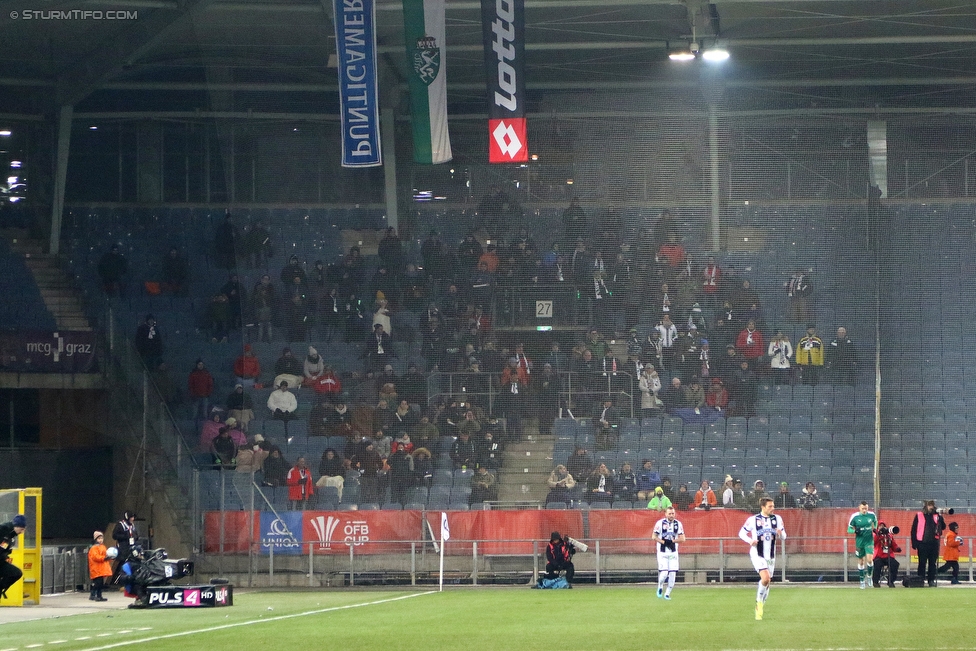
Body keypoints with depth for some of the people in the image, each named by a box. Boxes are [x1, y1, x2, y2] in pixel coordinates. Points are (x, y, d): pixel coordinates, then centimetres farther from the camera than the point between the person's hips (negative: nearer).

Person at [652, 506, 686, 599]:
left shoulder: (678, 524, 3)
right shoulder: (660, 523, -5)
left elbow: (682, 538, 1)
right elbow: (654, 536, -4)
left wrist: (673, 541, -15)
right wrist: (663, 542, -18)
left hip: (673, 553, 3)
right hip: (662, 552, -3)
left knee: (672, 574, -2)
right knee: (664, 573, -12)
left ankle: (667, 593, 12)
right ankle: (660, 587, 19)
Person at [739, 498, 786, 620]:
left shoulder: (777, 519, 4)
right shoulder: (753, 519, -6)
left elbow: (783, 537, 9)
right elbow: (742, 533, 1)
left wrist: (781, 534, -15)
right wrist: (750, 541, -18)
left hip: (770, 556, 5)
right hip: (757, 555, -5)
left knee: (767, 582, 9)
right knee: (765, 578, -25)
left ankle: (759, 610, 25)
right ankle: (759, 601, -3)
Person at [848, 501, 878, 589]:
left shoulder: (871, 515, -2)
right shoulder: (854, 516, -8)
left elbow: (875, 522, 21)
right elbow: (849, 529, -2)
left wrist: (874, 528, 4)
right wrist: (855, 531, -21)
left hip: (869, 541, 0)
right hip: (859, 541, 0)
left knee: (869, 559, -16)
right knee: (861, 561, 8)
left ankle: (869, 576, 10)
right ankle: (862, 581, 24)